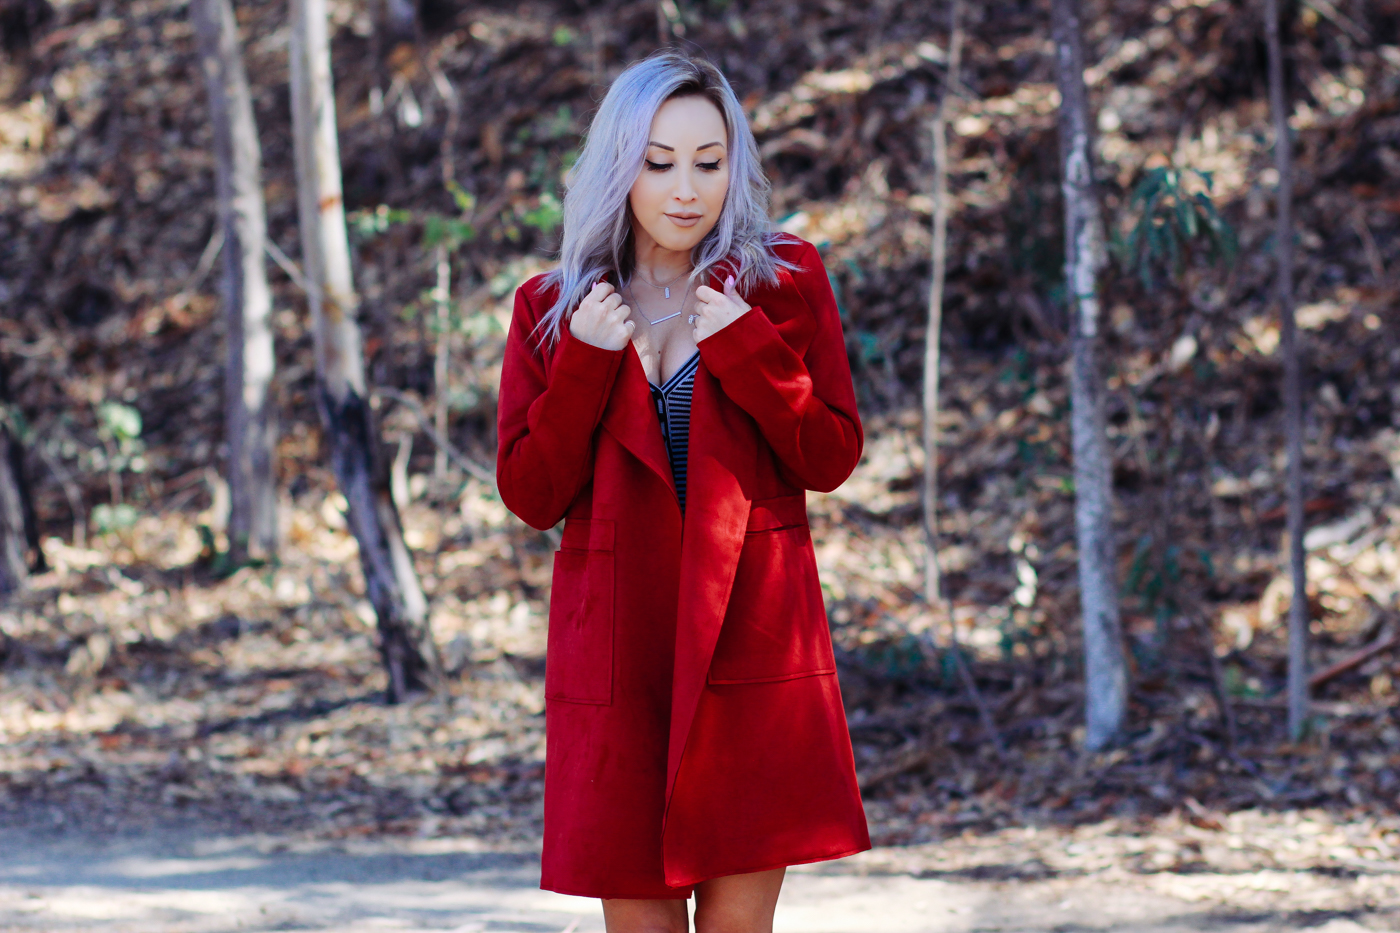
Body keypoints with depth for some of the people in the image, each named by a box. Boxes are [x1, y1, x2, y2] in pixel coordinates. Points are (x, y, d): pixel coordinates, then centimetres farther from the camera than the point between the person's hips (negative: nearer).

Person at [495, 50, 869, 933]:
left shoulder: (785, 282, 5)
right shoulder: (553, 308, 7)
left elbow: (831, 461, 1)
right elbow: (531, 496, 3)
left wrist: (748, 350, -12)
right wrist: (586, 365, -9)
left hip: (752, 644, -1)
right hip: (618, 652, 1)